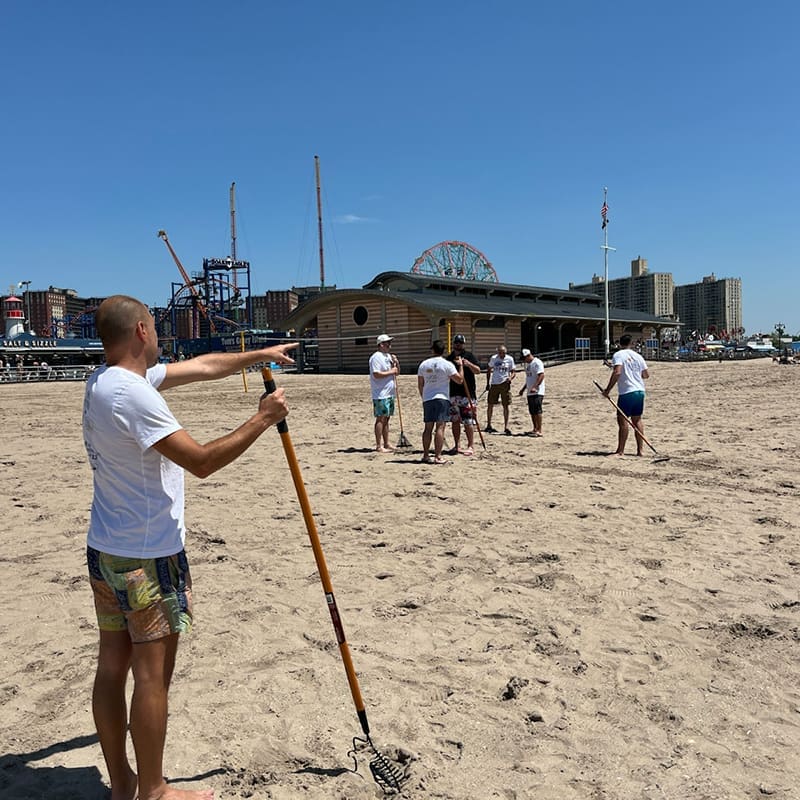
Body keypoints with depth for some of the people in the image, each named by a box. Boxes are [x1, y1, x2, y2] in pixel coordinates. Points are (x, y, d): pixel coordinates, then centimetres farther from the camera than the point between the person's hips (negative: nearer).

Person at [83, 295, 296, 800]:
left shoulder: (103, 380, 8)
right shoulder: (135, 395, -22)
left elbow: (203, 366, 14)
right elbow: (203, 461, -24)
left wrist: (260, 355, 19)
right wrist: (262, 419, -14)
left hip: (104, 550, 10)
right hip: (148, 558, -9)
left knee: (113, 665, 15)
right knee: (153, 675, 4)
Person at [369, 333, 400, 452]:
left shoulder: (389, 356, 17)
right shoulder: (376, 357, -11)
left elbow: (397, 372, 20)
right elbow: (376, 374, -22)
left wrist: (396, 363, 2)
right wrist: (391, 372, -15)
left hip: (390, 393, 9)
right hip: (380, 394, -9)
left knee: (386, 419, 12)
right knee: (380, 419, -6)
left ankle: (386, 444, 18)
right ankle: (379, 446, -2)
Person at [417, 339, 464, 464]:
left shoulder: (424, 364, 7)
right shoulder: (447, 364, -5)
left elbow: (420, 385, 12)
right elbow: (460, 380, -4)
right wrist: (460, 365, 9)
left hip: (427, 399, 4)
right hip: (442, 398, -4)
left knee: (428, 427, 10)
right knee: (440, 427, -5)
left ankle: (426, 455, 14)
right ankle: (438, 457, -8)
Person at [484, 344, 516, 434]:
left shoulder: (510, 359, -2)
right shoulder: (493, 358, 0)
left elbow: (512, 372, 2)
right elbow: (489, 370, 11)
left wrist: (510, 378, -20)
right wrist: (488, 383, 7)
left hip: (505, 384, -1)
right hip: (494, 384, 1)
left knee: (505, 406, -1)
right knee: (490, 404, 6)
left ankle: (506, 427, 5)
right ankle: (488, 425, 19)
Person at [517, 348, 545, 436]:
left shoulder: (537, 363, -11)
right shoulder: (527, 364, 19)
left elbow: (541, 375, -21)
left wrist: (535, 387, -29)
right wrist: (523, 389, 25)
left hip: (537, 392, -9)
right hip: (530, 392, 9)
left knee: (537, 411, -12)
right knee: (532, 411, 11)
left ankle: (539, 430, -11)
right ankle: (535, 429, 20)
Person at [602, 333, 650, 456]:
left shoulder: (618, 355, -6)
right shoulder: (638, 356, 12)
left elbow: (617, 372, -20)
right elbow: (646, 374, 16)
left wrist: (608, 389, -16)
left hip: (626, 392, -6)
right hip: (640, 391, 6)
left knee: (622, 420, -2)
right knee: (637, 420, 12)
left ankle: (620, 451, 0)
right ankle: (640, 450, 13)